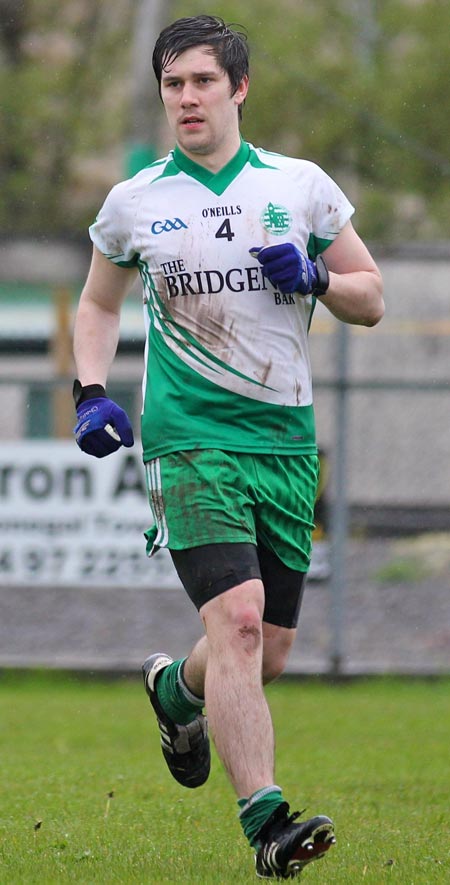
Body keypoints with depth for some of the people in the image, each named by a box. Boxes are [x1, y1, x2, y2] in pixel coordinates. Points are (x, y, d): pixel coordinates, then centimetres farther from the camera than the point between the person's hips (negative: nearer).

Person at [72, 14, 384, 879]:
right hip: (189, 439, -3)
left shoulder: (301, 185, 7)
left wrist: (314, 277, -8)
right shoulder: (134, 202, 5)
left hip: (286, 442, 3)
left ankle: (176, 687, 43)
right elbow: (97, 303, 21)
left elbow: (371, 298, 13)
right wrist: (90, 391, 5)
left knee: (266, 654, 8)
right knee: (237, 617, -22)